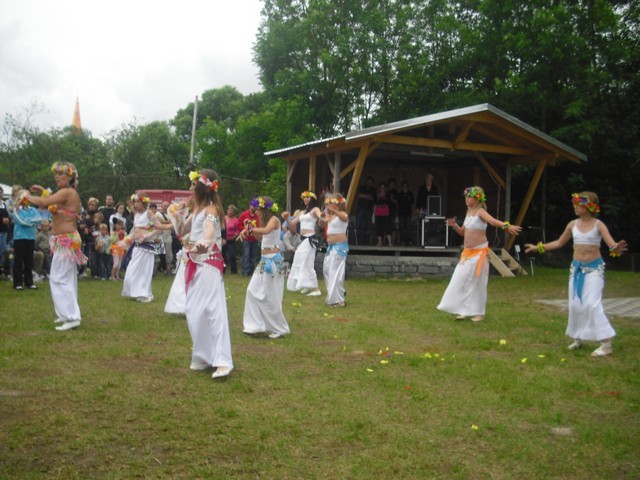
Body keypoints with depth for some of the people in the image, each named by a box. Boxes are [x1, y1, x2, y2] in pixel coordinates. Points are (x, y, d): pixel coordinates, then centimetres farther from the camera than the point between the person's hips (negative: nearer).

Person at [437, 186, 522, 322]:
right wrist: (454, 225, 0)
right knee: (461, 281, 8)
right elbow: (463, 232, 18)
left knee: (478, 283, 1)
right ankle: (465, 310, 19)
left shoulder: (480, 212, -14)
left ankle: (479, 313, 13)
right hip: (467, 252, 8)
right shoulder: (469, 212, 10)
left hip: (479, 252, -8)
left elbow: (493, 221, -34)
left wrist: (507, 226, -52)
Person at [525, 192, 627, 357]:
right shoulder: (572, 225, 3)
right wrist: (539, 248, 14)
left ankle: (606, 343, -9)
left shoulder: (598, 225, -10)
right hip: (576, 268, 5)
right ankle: (578, 338, 23)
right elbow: (559, 243, 17)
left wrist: (616, 249, -46)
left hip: (594, 268, -5)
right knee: (575, 304, 6)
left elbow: (612, 244, -22)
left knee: (592, 304, -15)